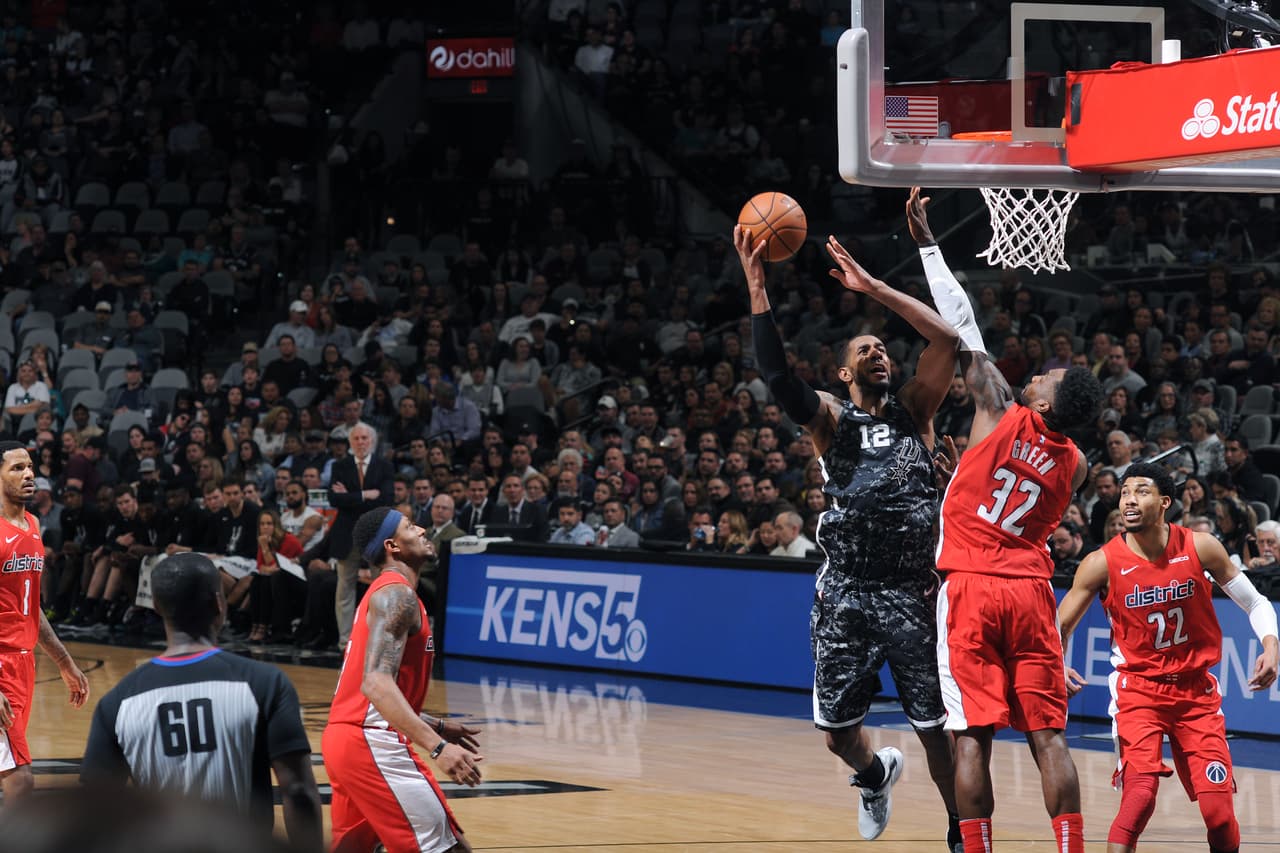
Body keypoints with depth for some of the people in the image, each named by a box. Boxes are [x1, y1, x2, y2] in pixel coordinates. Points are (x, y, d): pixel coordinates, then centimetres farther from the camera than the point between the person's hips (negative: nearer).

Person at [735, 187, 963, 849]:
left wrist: (873, 288, -8)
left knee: (938, 726, -4)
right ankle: (873, 772, 41)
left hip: (910, 590, -1)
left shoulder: (913, 411, 7)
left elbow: (947, 340, -7)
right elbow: (776, 375, -14)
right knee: (836, 725, 7)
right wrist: (755, 284, -20)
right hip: (845, 590, 1)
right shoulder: (831, 420, 4)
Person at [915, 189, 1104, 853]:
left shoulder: (1000, 414, -3)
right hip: (1031, 590, 4)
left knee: (973, 736, -3)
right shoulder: (1074, 464, 8)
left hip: (970, 588, -4)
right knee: (1048, 737, 2)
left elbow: (961, 327, 0)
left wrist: (928, 244, 6)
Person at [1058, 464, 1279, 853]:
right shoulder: (1103, 564, -12)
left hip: (1196, 689, 2)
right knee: (1140, 792, -25)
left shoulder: (1200, 548, -8)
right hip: (1139, 687, -2)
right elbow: (1059, 628, -3)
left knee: (1218, 808, -3)